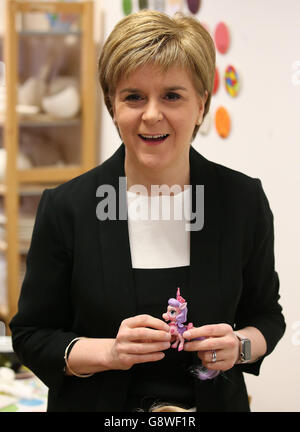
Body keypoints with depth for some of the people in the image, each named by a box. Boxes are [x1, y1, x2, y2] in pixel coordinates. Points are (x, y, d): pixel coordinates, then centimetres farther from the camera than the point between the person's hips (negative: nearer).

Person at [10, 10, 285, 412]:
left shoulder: (245, 200, -9)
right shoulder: (66, 207, -13)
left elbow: (267, 314, 3)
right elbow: (31, 336, -7)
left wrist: (239, 346, -17)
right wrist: (109, 352, -23)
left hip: (215, 402, 1)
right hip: (98, 405, -1)